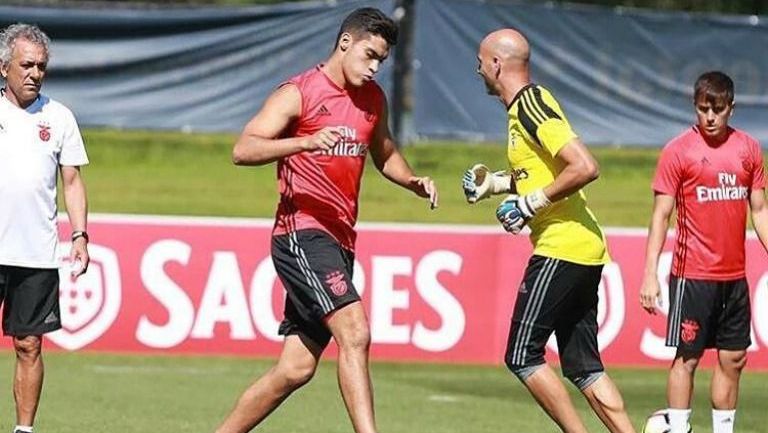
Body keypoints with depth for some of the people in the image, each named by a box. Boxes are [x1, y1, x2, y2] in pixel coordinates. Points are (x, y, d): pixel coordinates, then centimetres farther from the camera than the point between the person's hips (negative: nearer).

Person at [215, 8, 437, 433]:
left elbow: (384, 154, 32)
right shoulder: (298, 93, -7)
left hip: (339, 241, 8)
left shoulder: (373, 99, 15)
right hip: (302, 234, -8)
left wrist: (413, 182, 11)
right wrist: (306, 142, -32)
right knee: (354, 331, -24)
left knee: (295, 368, 7)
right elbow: (243, 150, -17)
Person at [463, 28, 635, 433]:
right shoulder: (526, 104, 17)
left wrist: (531, 203, -16)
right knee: (584, 366, 9)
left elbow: (584, 168, -23)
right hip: (586, 248, 10)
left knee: (522, 356, -4)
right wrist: (497, 182, 18)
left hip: (561, 247, -10)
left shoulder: (530, 106, -13)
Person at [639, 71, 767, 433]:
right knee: (687, 356, -4)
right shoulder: (678, 151, -6)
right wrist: (650, 274, -12)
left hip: (734, 275, 5)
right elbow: (661, 214, -6)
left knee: (733, 359, 8)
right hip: (693, 276, -5)